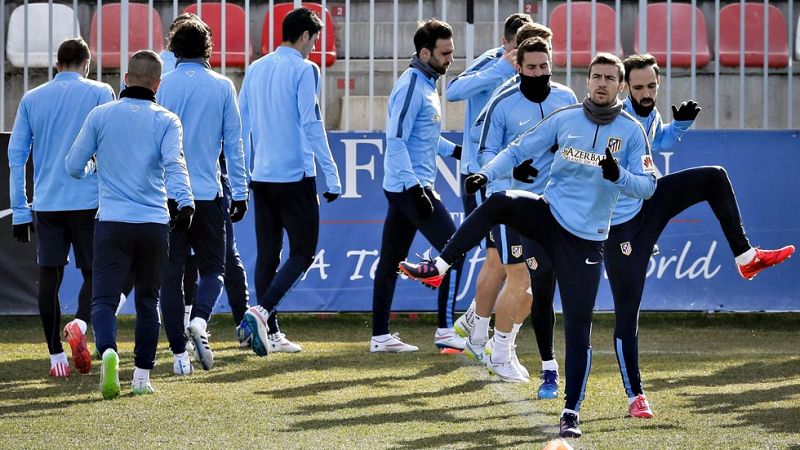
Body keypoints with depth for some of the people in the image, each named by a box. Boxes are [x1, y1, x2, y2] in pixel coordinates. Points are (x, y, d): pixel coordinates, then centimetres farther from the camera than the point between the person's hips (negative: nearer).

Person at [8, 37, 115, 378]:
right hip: (89, 201, -2)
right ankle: (80, 323, -22)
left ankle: (56, 355, 2)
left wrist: (19, 210, 11)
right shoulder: (99, 93, 2)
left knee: (49, 275, 5)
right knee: (95, 272, 6)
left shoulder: (31, 99, 10)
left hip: (46, 204, 2)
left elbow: (16, 155, 9)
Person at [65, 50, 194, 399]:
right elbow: (174, 163, -14)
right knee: (148, 301, 15)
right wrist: (185, 202, -26)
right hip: (155, 224, 1)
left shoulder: (100, 116, 6)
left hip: (112, 223, -1)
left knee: (104, 300, -4)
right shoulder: (166, 121, 3)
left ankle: (108, 351, -32)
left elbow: (74, 166, 9)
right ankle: (142, 376, 15)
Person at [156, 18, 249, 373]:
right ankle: (200, 320, -18)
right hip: (207, 193, 0)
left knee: (170, 273, 5)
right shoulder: (222, 87, 1)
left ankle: (179, 353, 1)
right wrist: (240, 193, 9)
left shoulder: (161, 86, 0)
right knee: (212, 267, 11)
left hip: (167, 194, 0)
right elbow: (233, 144, 3)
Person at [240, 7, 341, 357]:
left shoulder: (255, 69, 11)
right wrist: (331, 174, -11)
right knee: (303, 251, 0)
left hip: (260, 176, 6)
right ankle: (262, 311, -19)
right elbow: (311, 124, -14)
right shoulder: (303, 70, -8)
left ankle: (270, 332, 10)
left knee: (267, 254, 11)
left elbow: (242, 124, 14)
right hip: (295, 176, -6)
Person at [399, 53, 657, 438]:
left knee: (578, 326, -5)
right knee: (499, 202, -28)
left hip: (585, 239, -2)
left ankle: (571, 412, 2)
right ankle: (438, 268, -26)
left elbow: (648, 186, -6)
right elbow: (519, 150, 5)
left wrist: (617, 176, -27)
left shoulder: (631, 131, -2)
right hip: (547, 215, 2)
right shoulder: (564, 119, 3)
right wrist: (486, 174, -13)